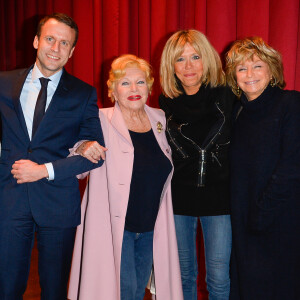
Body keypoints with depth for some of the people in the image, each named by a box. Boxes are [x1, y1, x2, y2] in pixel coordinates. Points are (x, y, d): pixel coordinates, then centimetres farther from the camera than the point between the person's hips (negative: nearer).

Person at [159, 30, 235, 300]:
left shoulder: (226, 97, -5)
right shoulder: (166, 102, 1)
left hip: (218, 196, -2)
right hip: (178, 198, 2)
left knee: (219, 278, 6)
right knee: (183, 274, 16)